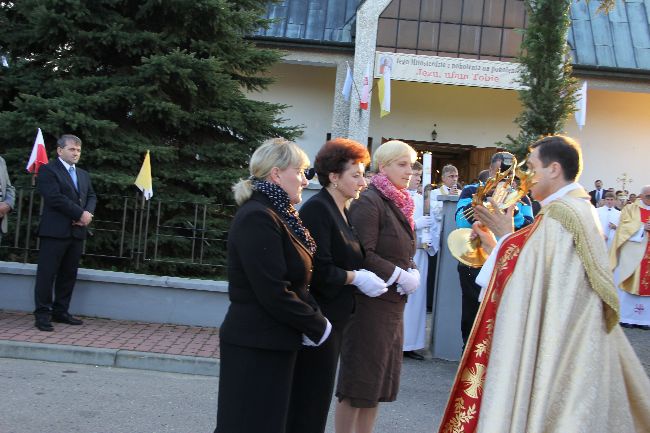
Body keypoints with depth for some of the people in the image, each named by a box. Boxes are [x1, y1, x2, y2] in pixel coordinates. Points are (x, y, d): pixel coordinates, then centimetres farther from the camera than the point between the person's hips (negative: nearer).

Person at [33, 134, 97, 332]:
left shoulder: (83, 174, 20)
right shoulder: (48, 170, -4)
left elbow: (91, 196, 16)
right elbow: (55, 197, -15)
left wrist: (88, 213, -6)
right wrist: (80, 214, -14)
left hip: (77, 231, 7)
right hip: (55, 231, -7)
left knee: (69, 274, 9)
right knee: (47, 273, -3)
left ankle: (60, 311, 17)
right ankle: (42, 314, 2)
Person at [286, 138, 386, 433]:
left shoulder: (342, 211, 13)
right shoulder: (316, 210, -17)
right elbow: (319, 270, -24)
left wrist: (361, 275, 0)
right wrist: (356, 278, -13)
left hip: (335, 318, 9)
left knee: (319, 394, 16)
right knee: (310, 397, 1)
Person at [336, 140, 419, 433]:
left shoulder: (399, 204, 13)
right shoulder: (369, 201, -13)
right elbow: (364, 255, -21)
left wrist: (412, 272, 0)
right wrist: (399, 276, -16)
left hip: (393, 304, 9)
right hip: (369, 302, -9)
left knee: (378, 379, 14)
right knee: (358, 380, 0)